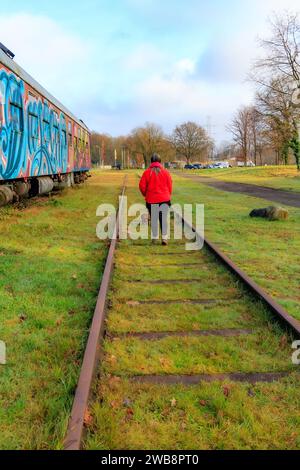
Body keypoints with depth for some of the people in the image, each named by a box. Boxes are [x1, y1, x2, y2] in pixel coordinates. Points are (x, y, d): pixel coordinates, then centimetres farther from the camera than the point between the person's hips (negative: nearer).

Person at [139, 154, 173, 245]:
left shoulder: (147, 172, -3)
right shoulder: (165, 172, -2)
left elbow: (142, 186, -3)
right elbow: (170, 186, 1)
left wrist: (146, 195, 14)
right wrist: (168, 196, 18)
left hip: (151, 200, 0)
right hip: (164, 199, 0)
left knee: (154, 219, 10)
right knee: (164, 219, 2)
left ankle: (155, 238, 15)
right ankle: (164, 237, -6)